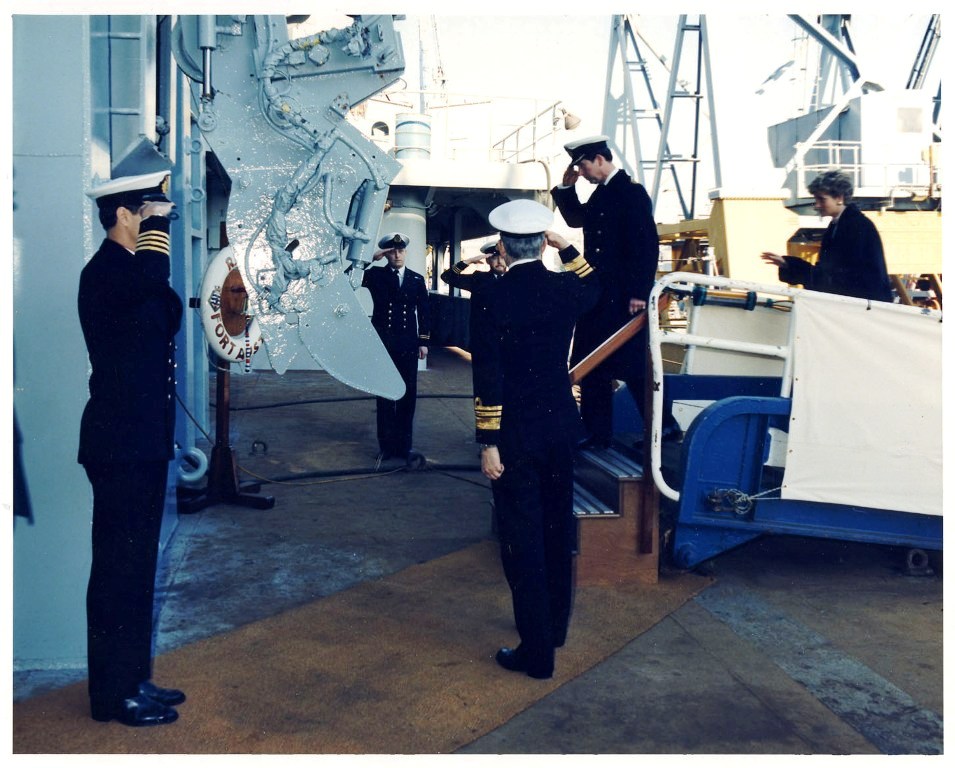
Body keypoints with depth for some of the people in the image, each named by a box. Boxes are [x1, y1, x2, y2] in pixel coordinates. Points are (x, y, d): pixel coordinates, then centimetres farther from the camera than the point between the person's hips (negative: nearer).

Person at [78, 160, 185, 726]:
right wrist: (156, 219, -21)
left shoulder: (129, 272, 16)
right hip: (120, 444, -10)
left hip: (141, 442, 10)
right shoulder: (106, 270, -15)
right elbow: (152, 277, -37)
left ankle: (134, 679, 28)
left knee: (136, 564, 16)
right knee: (120, 565, 0)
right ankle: (116, 694, 12)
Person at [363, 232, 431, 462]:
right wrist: (371, 258, -13)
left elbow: (424, 312, 7)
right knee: (385, 395, 5)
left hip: (408, 345, 1)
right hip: (383, 343, -1)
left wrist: (423, 342, 2)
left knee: (408, 394, 5)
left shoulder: (417, 279, 6)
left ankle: (404, 443, 16)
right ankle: (387, 445, 12)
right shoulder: (375, 275, 4)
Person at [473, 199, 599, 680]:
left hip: (515, 436, -5)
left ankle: (537, 652, 11)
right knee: (557, 529, 19)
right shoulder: (565, 289, -2)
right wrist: (567, 248, 19)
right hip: (560, 427, 5)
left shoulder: (493, 299, -15)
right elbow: (594, 286, 25)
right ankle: (556, 625, 36)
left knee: (523, 539, 3)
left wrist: (488, 444, -11)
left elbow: (488, 379, -17)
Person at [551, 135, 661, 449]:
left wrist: (639, 293, -21)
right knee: (591, 366, 11)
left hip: (623, 298, -9)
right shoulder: (601, 193, 14)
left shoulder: (631, 191, -12)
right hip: (597, 295, 9)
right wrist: (566, 187, 11)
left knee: (633, 367, -3)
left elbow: (648, 245, -18)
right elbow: (577, 218, 25)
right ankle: (597, 433, 20)